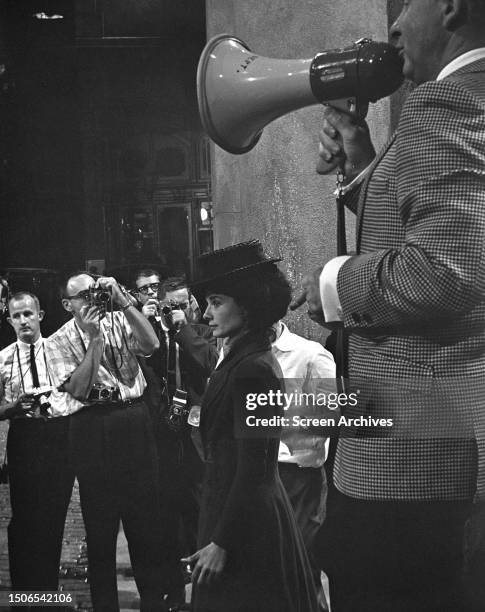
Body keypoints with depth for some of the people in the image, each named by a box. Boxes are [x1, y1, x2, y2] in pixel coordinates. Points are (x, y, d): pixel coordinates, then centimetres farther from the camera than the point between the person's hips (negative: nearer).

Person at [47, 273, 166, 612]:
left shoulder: (119, 320, 7)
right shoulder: (61, 341, 1)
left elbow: (151, 344, -11)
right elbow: (78, 389, -11)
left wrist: (123, 301, -16)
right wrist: (95, 338, -15)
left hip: (135, 421, 2)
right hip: (92, 429, -2)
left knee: (146, 517, 6)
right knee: (100, 523, 5)